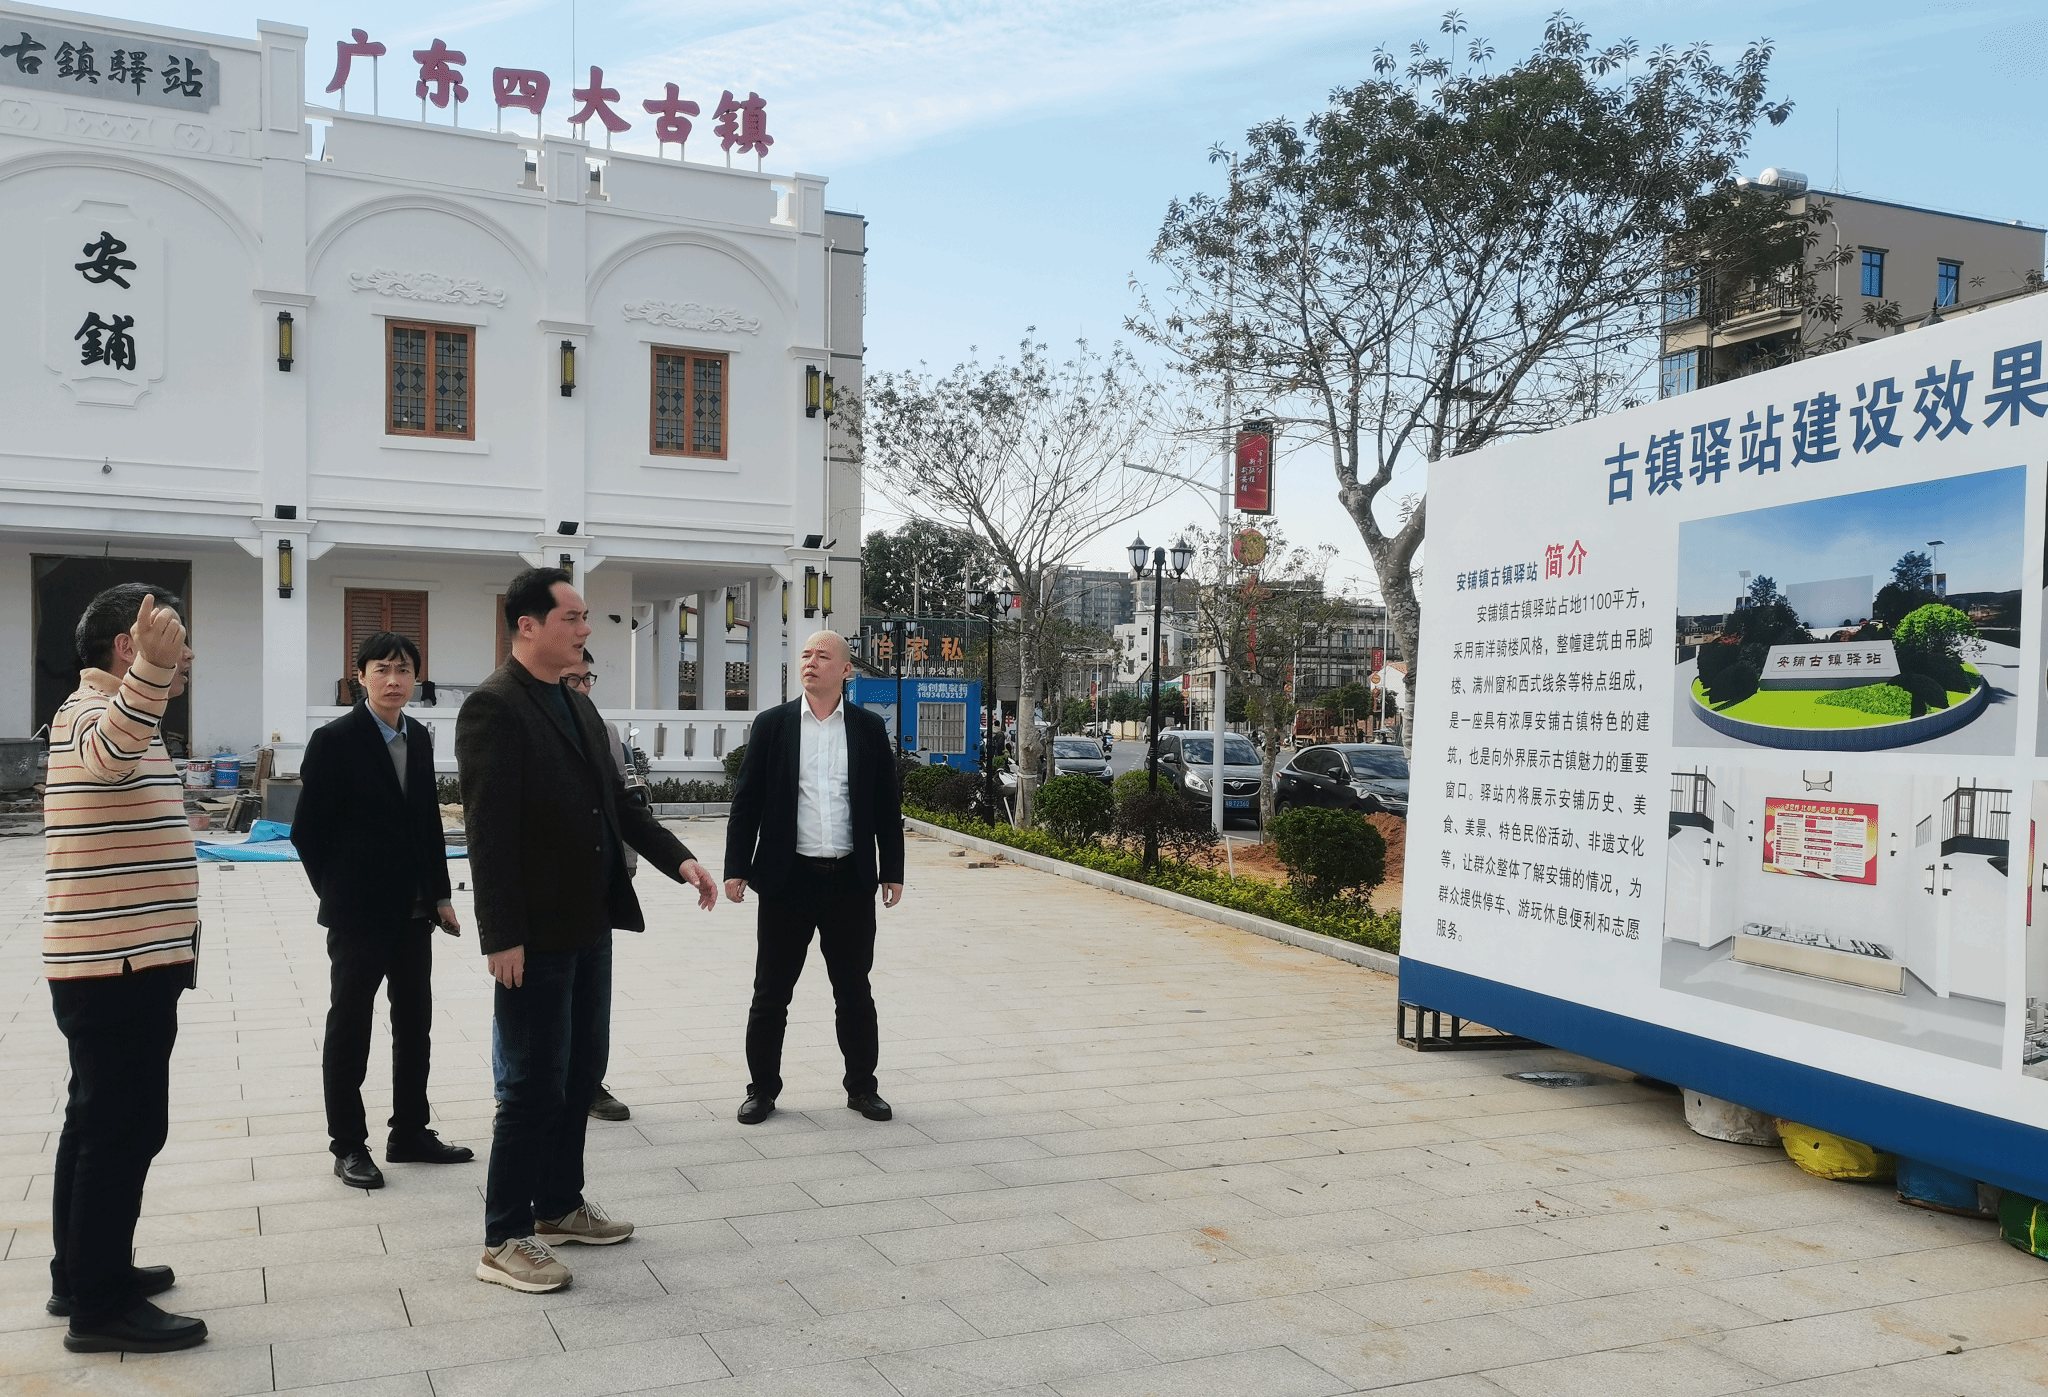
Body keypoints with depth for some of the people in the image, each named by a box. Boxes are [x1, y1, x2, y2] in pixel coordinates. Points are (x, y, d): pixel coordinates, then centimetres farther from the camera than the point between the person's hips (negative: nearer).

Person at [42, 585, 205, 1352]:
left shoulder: (114, 712, 17)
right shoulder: (92, 713, -17)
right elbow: (114, 742, -45)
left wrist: (164, 677, 46)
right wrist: (151, 669, -61)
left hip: (111, 963, 11)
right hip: (119, 968, -11)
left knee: (99, 1123, 17)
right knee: (125, 1129, -6)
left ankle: (82, 1273, 28)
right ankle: (102, 1306, 1)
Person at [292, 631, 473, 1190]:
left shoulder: (419, 738, 7)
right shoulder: (335, 740, -11)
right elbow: (307, 830, -8)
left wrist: (440, 894, 8)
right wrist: (338, 893, -5)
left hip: (414, 911, 6)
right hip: (359, 913, -6)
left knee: (414, 1023, 13)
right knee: (349, 1027, 5)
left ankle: (410, 1134, 25)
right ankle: (348, 1146, 16)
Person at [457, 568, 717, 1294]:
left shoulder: (580, 707, 14)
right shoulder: (494, 707, -14)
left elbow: (617, 800, 18)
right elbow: (489, 830, -19)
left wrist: (678, 858, 5)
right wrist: (503, 936, -22)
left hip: (589, 926, 9)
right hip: (535, 935, -9)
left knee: (582, 1071, 17)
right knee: (533, 1086, -1)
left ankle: (559, 1205, 33)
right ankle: (504, 1241, 12)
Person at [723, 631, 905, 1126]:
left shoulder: (869, 729, 5)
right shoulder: (772, 725, 2)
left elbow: (887, 805, 7)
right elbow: (747, 800, 2)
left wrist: (892, 871, 4)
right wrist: (736, 868, -3)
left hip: (850, 881, 1)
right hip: (787, 878, 0)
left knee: (854, 992, 10)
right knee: (771, 992, 7)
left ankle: (862, 1087, 23)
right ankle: (762, 1088, 21)